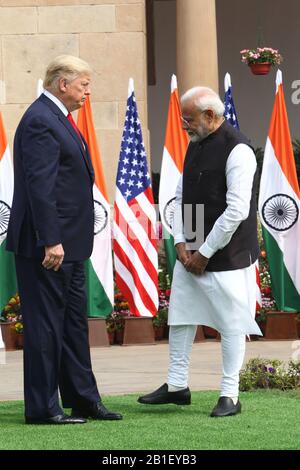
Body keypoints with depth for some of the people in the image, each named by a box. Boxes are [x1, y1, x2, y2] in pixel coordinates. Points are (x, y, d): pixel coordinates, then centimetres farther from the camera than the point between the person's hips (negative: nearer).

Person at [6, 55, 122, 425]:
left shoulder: (57, 118, 16)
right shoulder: (40, 121, -16)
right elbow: (39, 186, -23)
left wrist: (63, 240, 18)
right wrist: (51, 241, -26)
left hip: (67, 244, 11)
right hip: (47, 245, -11)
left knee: (73, 322, 14)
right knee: (45, 324, -4)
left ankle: (83, 400, 22)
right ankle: (41, 408, 3)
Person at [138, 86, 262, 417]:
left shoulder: (236, 150, -17)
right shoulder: (195, 145, 9)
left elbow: (237, 211, -21)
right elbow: (181, 197, 14)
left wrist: (204, 253, -16)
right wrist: (181, 243, 1)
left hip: (226, 255, -8)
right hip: (191, 253, 8)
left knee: (231, 324, 1)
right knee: (180, 317, 13)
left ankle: (229, 396, 10)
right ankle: (177, 386, 24)